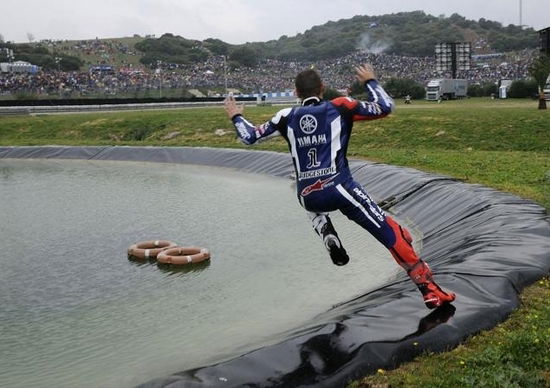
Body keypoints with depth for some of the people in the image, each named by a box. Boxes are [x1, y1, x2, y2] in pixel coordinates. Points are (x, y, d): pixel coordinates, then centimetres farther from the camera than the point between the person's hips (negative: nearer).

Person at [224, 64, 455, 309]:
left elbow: (249, 137, 18)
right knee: (390, 233, 1)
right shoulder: (339, 107, 5)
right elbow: (385, 108, 7)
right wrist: (370, 82, 23)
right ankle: (428, 288, -5)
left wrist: (236, 116, 36)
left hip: (307, 196, 3)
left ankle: (328, 236, 15)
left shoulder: (287, 117, 11)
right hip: (340, 188, -3)